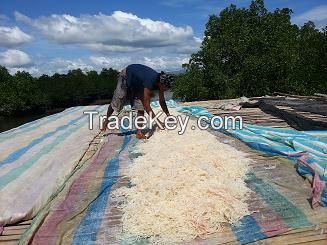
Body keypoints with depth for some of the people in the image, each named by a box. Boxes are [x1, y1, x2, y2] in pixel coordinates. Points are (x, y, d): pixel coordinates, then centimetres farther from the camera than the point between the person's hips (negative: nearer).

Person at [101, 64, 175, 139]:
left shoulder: (160, 82, -21)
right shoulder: (150, 81, -43)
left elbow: (162, 101, -7)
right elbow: (146, 105, -43)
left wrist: (168, 115, -11)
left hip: (138, 83, 6)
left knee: (141, 106, -10)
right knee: (116, 102, 6)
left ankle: (139, 132, -5)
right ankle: (106, 120, 34)